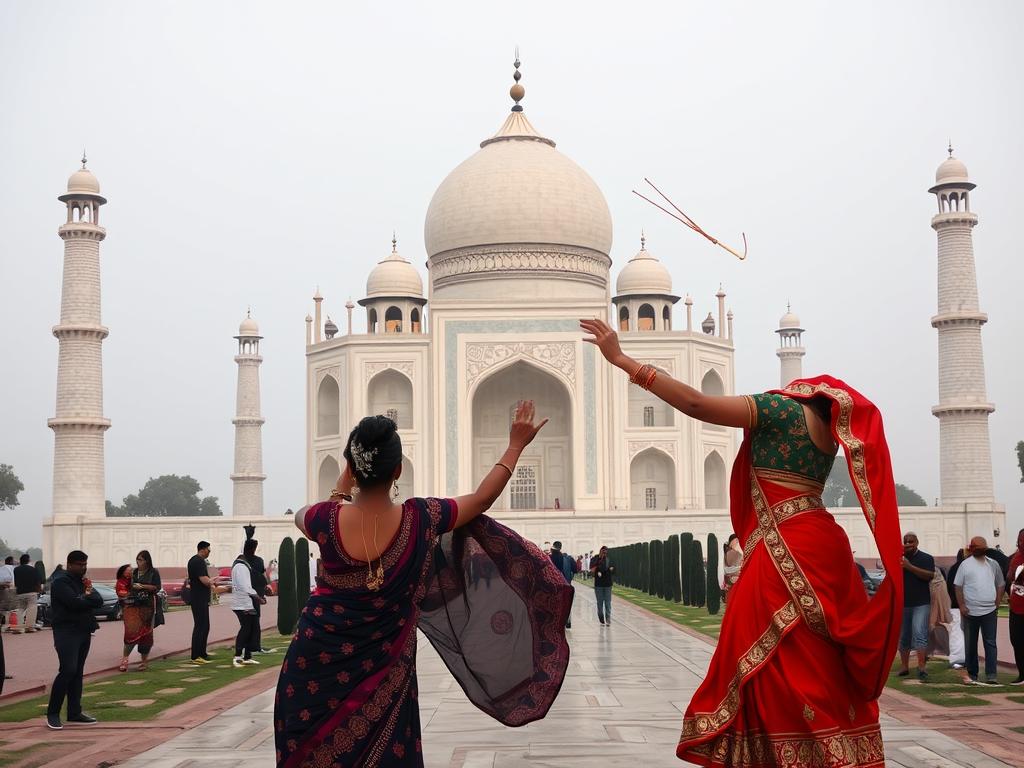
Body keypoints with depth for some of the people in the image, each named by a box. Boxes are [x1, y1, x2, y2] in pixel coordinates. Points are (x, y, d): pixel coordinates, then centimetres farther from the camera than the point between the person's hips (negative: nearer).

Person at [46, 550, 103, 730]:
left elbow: (99, 600, 5)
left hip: (84, 631, 8)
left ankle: (75, 713, 12)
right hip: (66, 631, -8)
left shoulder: (83, 581, 18)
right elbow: (74, 602, -22)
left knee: (77, 672, 9)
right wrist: (89, 600, -4)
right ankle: (52, 714, -7)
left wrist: (86, 598, -13)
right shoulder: (60, 582, -8)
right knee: (68, 670, -15)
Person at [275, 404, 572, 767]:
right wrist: (516, 445, 11)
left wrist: (342, 490, 25)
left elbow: (301, 515, 13)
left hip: (317, 663, 0)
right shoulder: (420, 519, -14)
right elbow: (483, 497, 2)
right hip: (381, 669, 0)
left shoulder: (328, 520, -14)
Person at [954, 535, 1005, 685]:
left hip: (989, 611, 1)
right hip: (970, 611, -1)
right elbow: (958, 586, 0)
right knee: (971, 645, 6)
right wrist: (962, 606, -7)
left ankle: (991, 676, -8)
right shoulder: (965, 564, 1)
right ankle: (972, 675, 14)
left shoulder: (993, 564, 8)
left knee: (990, 643, -5)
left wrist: (997, 603, 5)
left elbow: (1000, 585, 14)